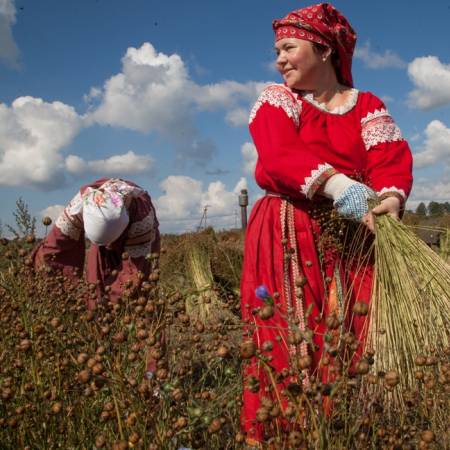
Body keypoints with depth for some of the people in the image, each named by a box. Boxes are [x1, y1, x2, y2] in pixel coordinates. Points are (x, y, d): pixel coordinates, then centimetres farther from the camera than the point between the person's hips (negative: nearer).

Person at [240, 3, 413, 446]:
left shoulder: (367, 106, 12)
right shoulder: (276, 99, 7)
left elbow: (392, 157, -5)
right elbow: (280, 155, -14)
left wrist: (391, 197, -29)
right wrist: (337, 185, -30)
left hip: (352, 242, 2)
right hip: (286, 241, -1)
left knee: (353, 344, 1)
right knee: (286, 345, -5)